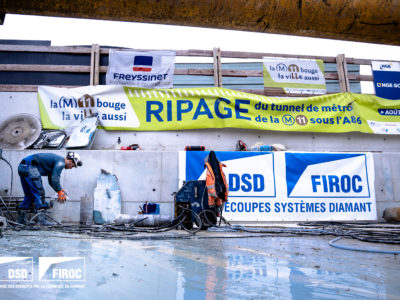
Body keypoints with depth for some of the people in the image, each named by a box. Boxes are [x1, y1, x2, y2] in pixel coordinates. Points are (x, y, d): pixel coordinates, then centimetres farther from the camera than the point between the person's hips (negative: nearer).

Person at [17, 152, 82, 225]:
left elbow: (51, 181, 30)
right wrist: (60, 192, -7)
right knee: (39, 193, -7)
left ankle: (21, 219, 19)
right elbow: (55, 179, -17)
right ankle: (41, 220, -7)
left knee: (29, 195, 17)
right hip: (30, 167, -11)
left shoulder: (56, 160, 24)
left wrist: (60, 189, 19)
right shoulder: (61, 162, -7)